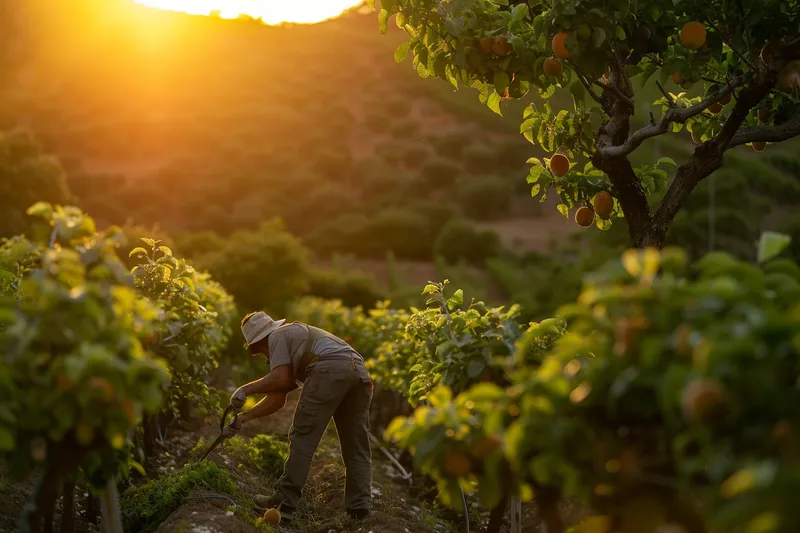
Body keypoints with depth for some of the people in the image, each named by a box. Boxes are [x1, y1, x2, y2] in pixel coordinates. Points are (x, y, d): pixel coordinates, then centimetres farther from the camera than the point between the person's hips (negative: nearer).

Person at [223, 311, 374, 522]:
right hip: (359, 371, 9)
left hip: (329, 370, -9)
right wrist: (243, 418, 32)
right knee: (357, 448, 11)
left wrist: (246, 389, 8)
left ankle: (285, 502, 3)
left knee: (303, 436, 0)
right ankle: (359, 510, 8)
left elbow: (281, 380, -3)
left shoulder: (277, 336, 15)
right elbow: (277, 399, 33)